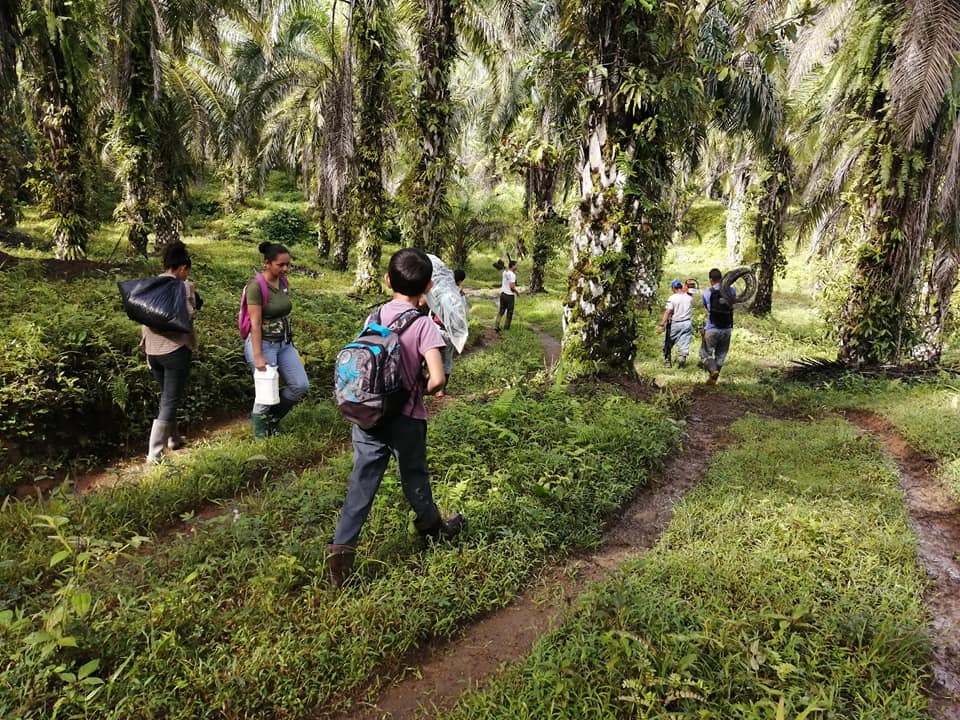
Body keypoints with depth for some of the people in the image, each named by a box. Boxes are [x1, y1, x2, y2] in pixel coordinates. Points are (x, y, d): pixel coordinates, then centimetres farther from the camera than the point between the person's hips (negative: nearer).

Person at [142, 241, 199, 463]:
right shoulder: (185, 286, -8)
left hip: (153, 349, 6)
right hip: (175, 349, -6)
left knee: (166, 396, 24)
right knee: (170, 401, -2)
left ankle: (173, 439, 38)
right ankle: (154, 455, -6)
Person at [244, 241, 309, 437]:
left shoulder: (283, 282, 4)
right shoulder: (256, 286, -18)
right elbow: (255, 323, -19)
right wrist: (258, 356, -21)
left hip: (284, 344, 7)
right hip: (263, 344, -7)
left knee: (301, 385, 4)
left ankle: (273, 416, 28)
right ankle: (260, 432, 26)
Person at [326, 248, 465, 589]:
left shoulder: (375, 316, -1)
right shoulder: (423, 324, -17)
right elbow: (437, 378, -24)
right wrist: (420, 389, -4)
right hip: (405, 418, -3)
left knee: (362, 482, 9)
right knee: (414, 477, 18)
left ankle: (341, 547, 5)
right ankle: (432, 526, 42)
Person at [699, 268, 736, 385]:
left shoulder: (707, 293, -10)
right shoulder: (731, 291, -2)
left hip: (711, 330, -3)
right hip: (727, 330, 3)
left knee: (705, 353, 9)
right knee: (721, 355, 16)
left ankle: (713, 370, -16)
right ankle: (713, 379, 20)